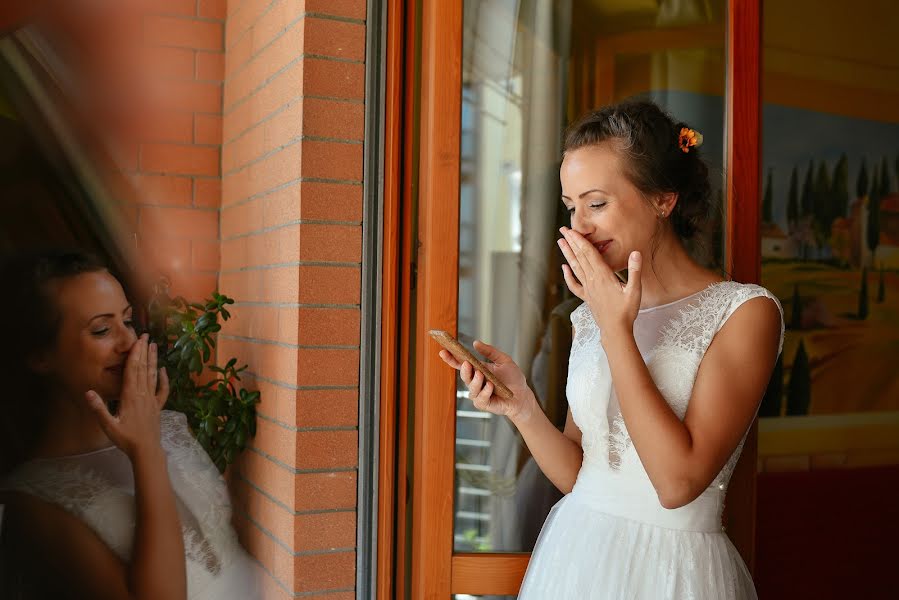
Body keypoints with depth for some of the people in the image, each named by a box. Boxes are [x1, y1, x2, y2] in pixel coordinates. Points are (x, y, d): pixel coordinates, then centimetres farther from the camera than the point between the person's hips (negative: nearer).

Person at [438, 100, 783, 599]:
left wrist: (616, 330, -19)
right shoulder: (591, 316, 3)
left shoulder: (745, 311, -12)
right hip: (574, 553, 5)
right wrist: (521, 407, -13)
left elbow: (679, 482, -21)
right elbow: (578, 476, 5)